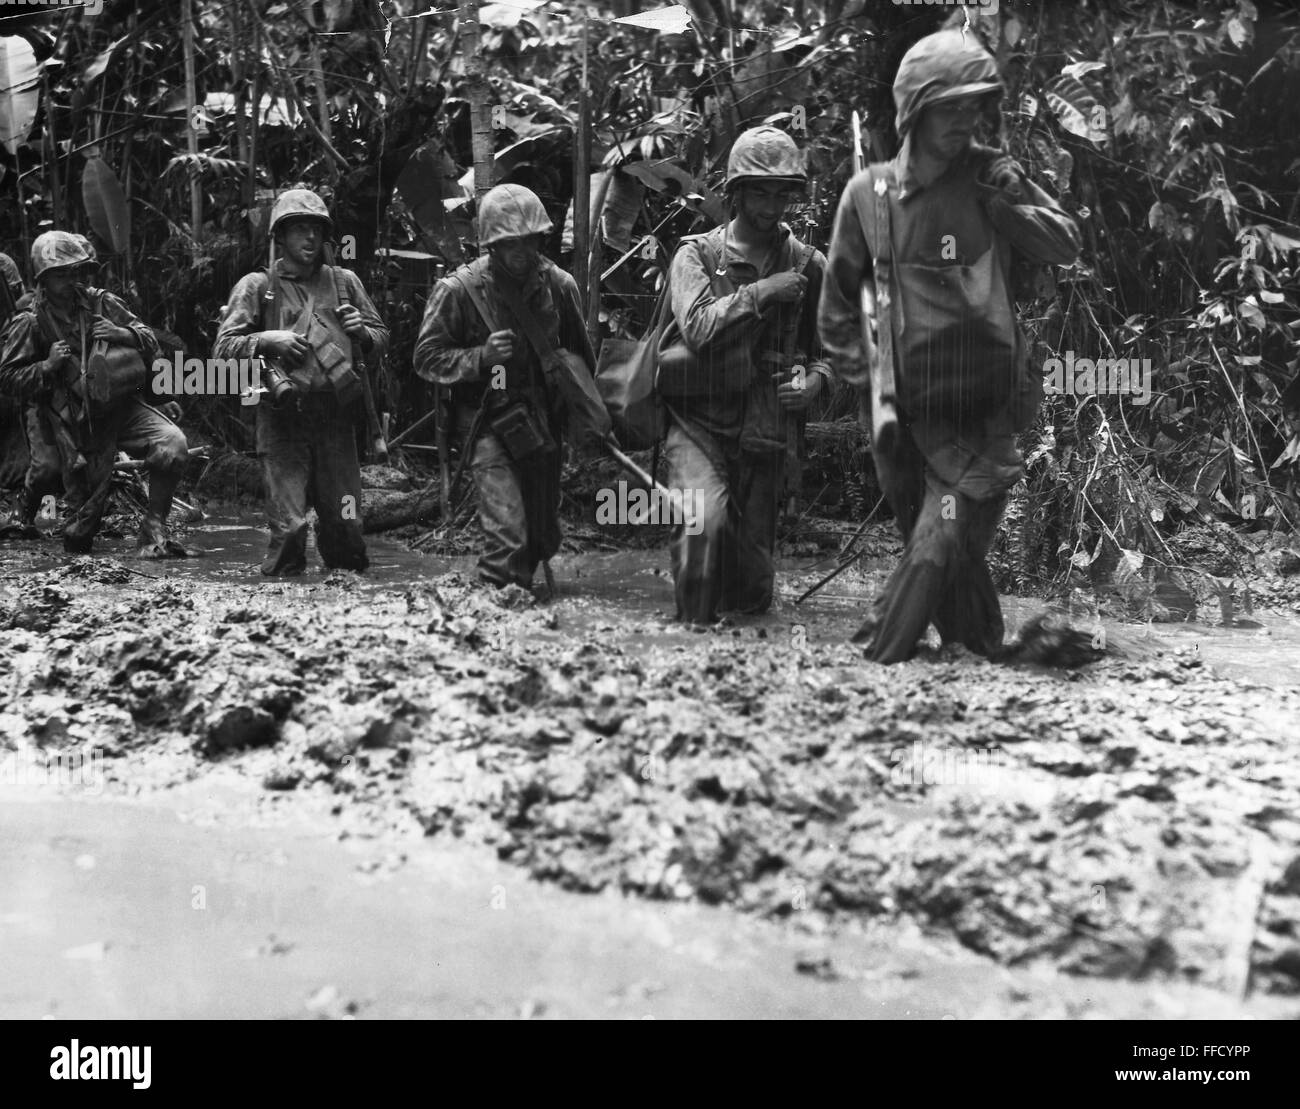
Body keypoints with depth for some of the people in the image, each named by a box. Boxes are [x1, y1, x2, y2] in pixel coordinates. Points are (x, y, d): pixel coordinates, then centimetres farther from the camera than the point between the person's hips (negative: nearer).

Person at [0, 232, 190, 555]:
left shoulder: (100, 303, 2)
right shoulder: (30, 323, -4)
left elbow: (151, 343, 6)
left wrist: (123, 334, -15)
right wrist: (47, 366, -18)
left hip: (121, 406, 2)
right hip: (75, 423, -2)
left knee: (173, 443, -24)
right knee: (87, 501, 4)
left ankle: (154, 528, -10)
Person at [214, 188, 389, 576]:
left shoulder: (344, 282, 14)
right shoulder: (257, 287, 5)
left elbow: (382, 339, 18)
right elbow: (223, 350, 1)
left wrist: (362, 333, -3)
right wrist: (266, 340, -15)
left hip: (336, 422, 3)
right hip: (283, 423, -2)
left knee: (346, 527, 3)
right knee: (288, 528, -8)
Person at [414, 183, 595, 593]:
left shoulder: (558, 284, 2)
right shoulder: (458, 290, -9)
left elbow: (582, 356, 16)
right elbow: (427, 359, -5)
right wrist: (482, 356, -20)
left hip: (543, 421, 5)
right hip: (490, 424, -4)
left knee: (544, 538, 13)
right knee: (509, 536, -19)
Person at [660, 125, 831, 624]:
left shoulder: (807, 265, 7)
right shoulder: (697, 255, -1)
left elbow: (827, 348, 16)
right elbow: (697, 329, -18)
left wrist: (813, 379, -5)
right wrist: (761, 293, -19)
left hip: (764, 435, 3)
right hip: (697, 422, -2)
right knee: (705, 518, -28)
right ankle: (694, 626, -10)